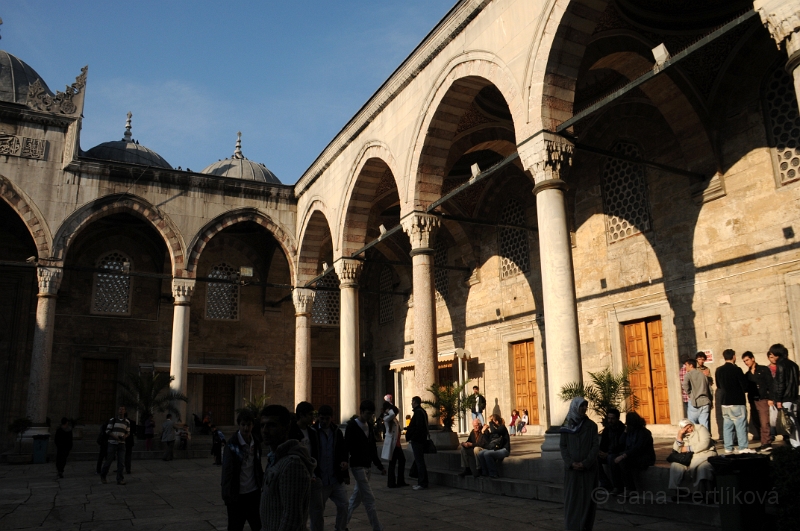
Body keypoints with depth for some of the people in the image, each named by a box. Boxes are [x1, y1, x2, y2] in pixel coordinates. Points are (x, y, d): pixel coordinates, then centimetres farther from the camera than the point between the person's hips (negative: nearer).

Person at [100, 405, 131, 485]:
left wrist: (125, 436, -11)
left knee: (121, 462, -5)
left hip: (121, 444, 2)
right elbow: (108, 431, -3)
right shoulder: (112, 420, -1)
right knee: (109, 460, 4)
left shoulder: (127, 422, 7)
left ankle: (120, 479, 2)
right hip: (112, 443, -2)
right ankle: (103, 475, 28)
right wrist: (115, 436, -18)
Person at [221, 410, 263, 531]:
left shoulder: (256, 444, 4)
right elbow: (227, 471, -14)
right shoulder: (232, 445, -12)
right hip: (237, 495, -4)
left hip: (254, 493, 4)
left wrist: (261, 486, 7)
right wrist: (227, 496, -17)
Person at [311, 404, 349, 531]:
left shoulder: (337, 432, 6)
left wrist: (344, 461, -4)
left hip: (336, 479, 4)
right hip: (319, 481, -3)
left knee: (344, 505, 1)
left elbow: (343, 450, 16)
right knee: (317, 510, 6)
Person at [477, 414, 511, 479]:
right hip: (494, 449, 8)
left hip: (504, 450, -8)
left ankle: (493, 474, -19)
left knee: (487, 454, -30)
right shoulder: (495, 428, 13)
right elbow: (489, 441, 15)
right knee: (480, 454, -14)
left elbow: (493, 431, -30)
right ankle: (486, 473, -6)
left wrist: (490, 422, -17)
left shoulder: (502, 427, -9)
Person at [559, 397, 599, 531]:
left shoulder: (591, 425, 1)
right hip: (572, 468, 0)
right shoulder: (567, 426, 2)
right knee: (572, 497, 2)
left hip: (588, 467, 0)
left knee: (587, 497, 1)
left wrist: (585, 463, -13)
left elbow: (596, 445, -3)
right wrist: (571, 463, -12)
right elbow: (563, 446, 2)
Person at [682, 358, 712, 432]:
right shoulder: (703, 375, 13)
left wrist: (689, 394, -1)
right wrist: (710, 402, 19)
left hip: (694, 402, -5)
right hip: (705, 402, 5)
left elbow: (685, 386, -20)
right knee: (705, 426, 3)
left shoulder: (688, 374, -2)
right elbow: (709, 389, 13)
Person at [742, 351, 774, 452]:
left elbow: (771, 384, -5)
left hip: (763, 400, -6)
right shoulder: (747, 375, 16)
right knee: (756, 424, 3)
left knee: (764, 423, -11)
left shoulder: (763, 370, 2)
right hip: (753, 401, 6)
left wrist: (770, 398, -12)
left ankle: (767, 444, -7)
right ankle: (765, 444, 8)